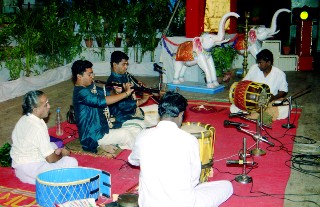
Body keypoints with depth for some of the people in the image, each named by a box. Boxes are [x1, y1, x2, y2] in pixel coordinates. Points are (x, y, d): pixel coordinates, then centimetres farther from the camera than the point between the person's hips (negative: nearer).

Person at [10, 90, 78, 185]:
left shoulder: (23, 120, 2)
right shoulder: (38, 127, -25)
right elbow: (50, 159, -20)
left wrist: (54, 151, 8)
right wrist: (62, 154, 0)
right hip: (30, 169, -9)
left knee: (53, 145, 26)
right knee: (72, 162, -15)